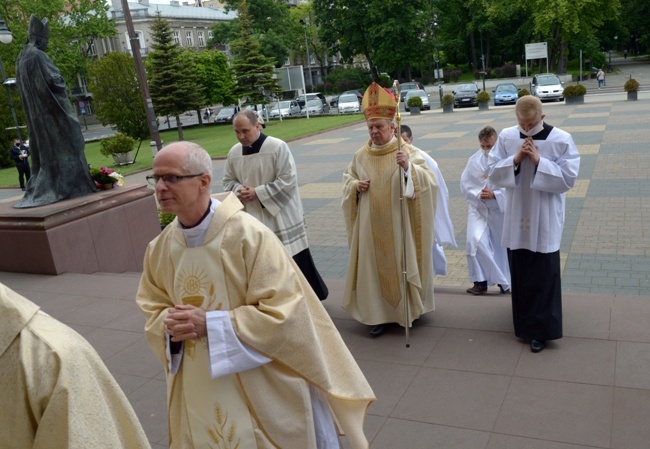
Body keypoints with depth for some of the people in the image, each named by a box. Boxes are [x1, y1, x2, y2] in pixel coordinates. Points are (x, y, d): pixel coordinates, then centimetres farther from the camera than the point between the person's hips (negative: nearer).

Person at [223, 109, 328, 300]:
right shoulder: (234, 152, 3)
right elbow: (228, 181, 13)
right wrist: (239, 190, -10)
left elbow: (288, 181, -17)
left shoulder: (278, 147, -14)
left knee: (295, 261, 6)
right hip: (253, 219, 5)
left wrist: (257, 192, -19)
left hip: (281, 217, -4)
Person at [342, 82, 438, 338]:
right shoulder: (361, 156, 5)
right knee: (374, 267, 6)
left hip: (398, 223, -3)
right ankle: (379, 314, 18)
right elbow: (347, 179, 17)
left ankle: (408, 310, 28)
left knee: (403, 265, 8)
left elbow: (428, 181, -14)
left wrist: (409, 168, -31)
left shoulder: (408, 152, -7)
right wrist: (355, 185, -5)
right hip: (371, 224, 3)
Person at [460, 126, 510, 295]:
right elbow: (465, 185, -3)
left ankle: (503, 282, 33)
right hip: (478, 208, 2)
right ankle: (480, 281, -2)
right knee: (475, 241, -17)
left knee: (501, 246, 12)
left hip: (500, 210, -1)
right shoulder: (474, 160, -5)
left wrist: (494, 195, -22)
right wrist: (478, 195, -18)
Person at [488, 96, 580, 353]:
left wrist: (539, 161, -20)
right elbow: (493, 173, -1)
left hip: (545, 220, -3)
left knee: (543, 275, 0)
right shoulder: (506, 137, 0)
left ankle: (541, 329, 12)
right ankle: (525, 323, 31)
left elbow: (568, 179, -12)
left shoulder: (561, 140, -9)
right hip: (516, 218, 3)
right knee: (520, 273, 13)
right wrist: (515, 160, -16)